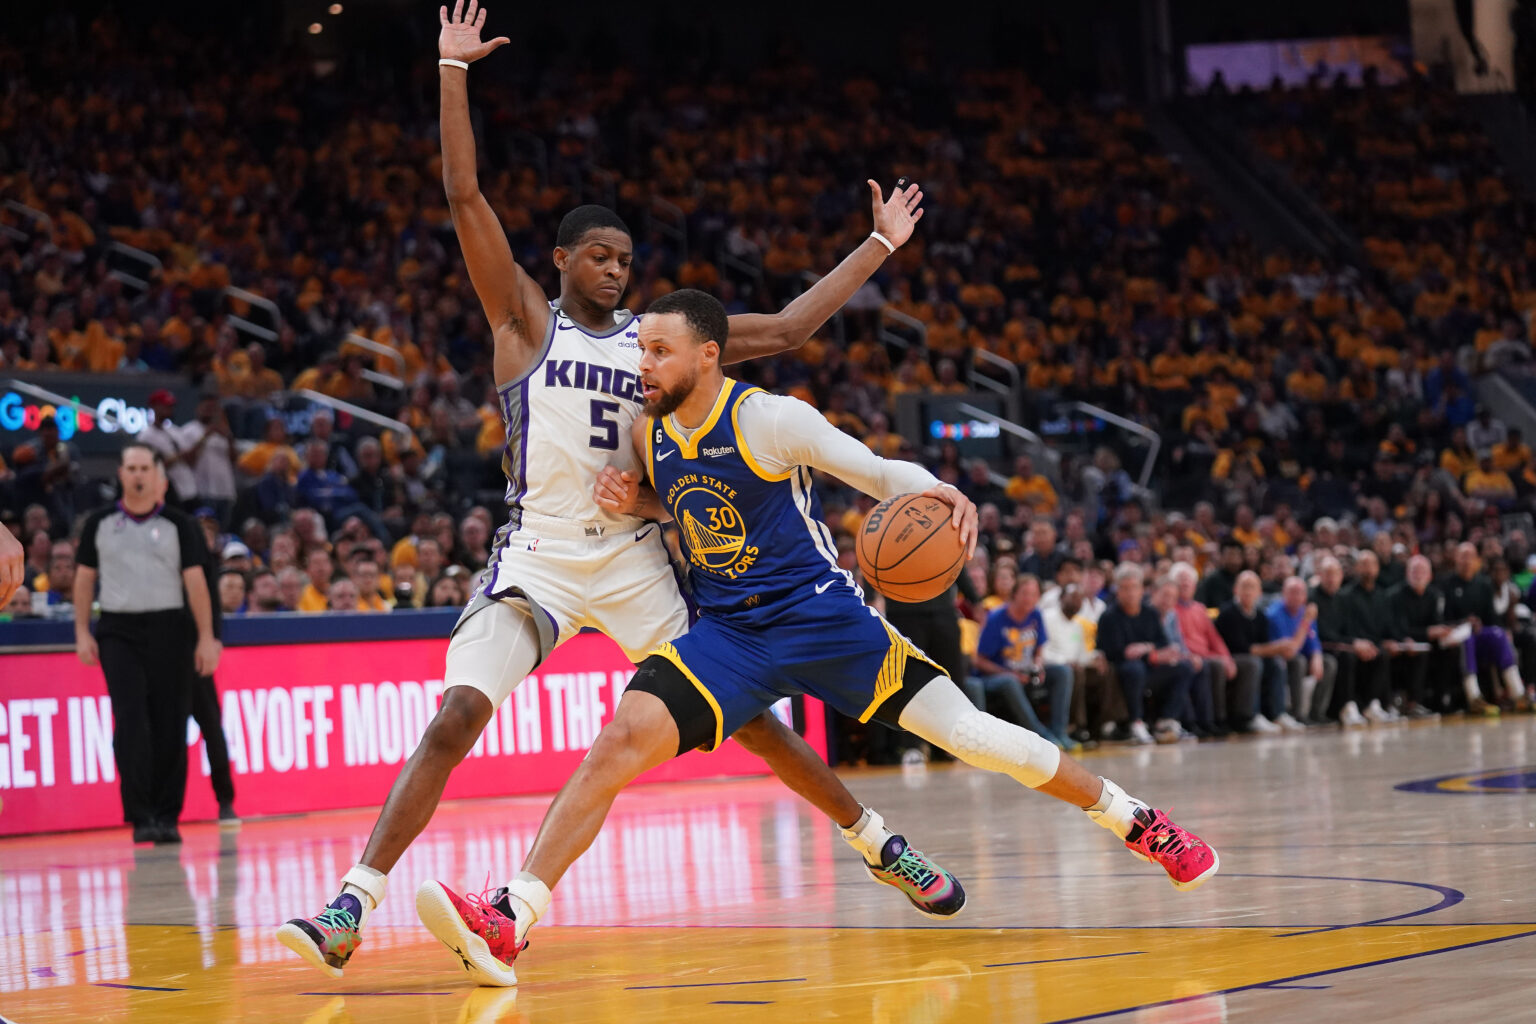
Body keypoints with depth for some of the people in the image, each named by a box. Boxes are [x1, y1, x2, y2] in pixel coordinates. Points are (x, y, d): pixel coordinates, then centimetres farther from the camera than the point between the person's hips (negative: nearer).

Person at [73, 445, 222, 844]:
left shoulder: (178, 524, 4)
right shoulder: (100, 523, 8)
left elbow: (195, 581, 1)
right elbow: (85, 577, 12)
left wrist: (206, 637, -4)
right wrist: (82, 631, 4)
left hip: (169, 629, 0)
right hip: (118, 631, 0)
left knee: (170, 725, 0)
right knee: (131, 721, -10)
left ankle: (167, 817, 7)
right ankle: (141, 817, -10)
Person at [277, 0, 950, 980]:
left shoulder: (653, 335, 9)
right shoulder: (526, 319, 2)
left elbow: (788, 328, 13)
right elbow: (466, 197, -7)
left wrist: (879, 247, 14)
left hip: (634, 558, 3)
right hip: (537, 556, -2)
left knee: (747, 714, 6)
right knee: (452, 723, -16)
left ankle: (880, 844, 21)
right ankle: (352, 907, -17)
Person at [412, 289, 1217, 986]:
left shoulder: (769, 419, -12)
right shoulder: (651, 435, 4)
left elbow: (880, 472, -8)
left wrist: (937, 491, -31)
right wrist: (633, 503, 2)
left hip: (820, 613, -4)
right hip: (726, 634, 4)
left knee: (968, 734, -9)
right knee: (622, 738, -19)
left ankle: (1141, 824, 13)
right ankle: (508, 924, -28)